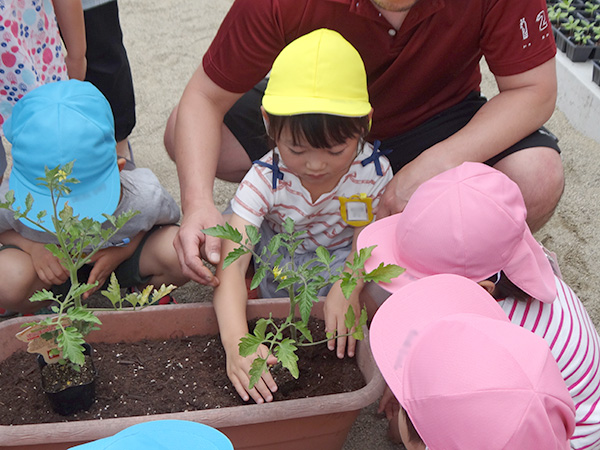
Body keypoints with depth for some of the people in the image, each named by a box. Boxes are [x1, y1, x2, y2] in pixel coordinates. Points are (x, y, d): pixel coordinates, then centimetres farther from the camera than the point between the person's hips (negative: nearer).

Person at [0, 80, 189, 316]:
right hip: (56, 268, 0)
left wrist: (125, 249, -25)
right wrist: (32, 245, -30)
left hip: (116, 256, 0)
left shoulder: (144, 199, -34)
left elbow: (171, 217, -10)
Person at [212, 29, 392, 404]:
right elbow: (231, 263, -39)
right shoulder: (265, 180, -31)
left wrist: (347, 286, -41)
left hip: (342, 263, 1)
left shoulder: (373, 172, -25)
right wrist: (235, 342, -54)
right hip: (277, 259, -1)